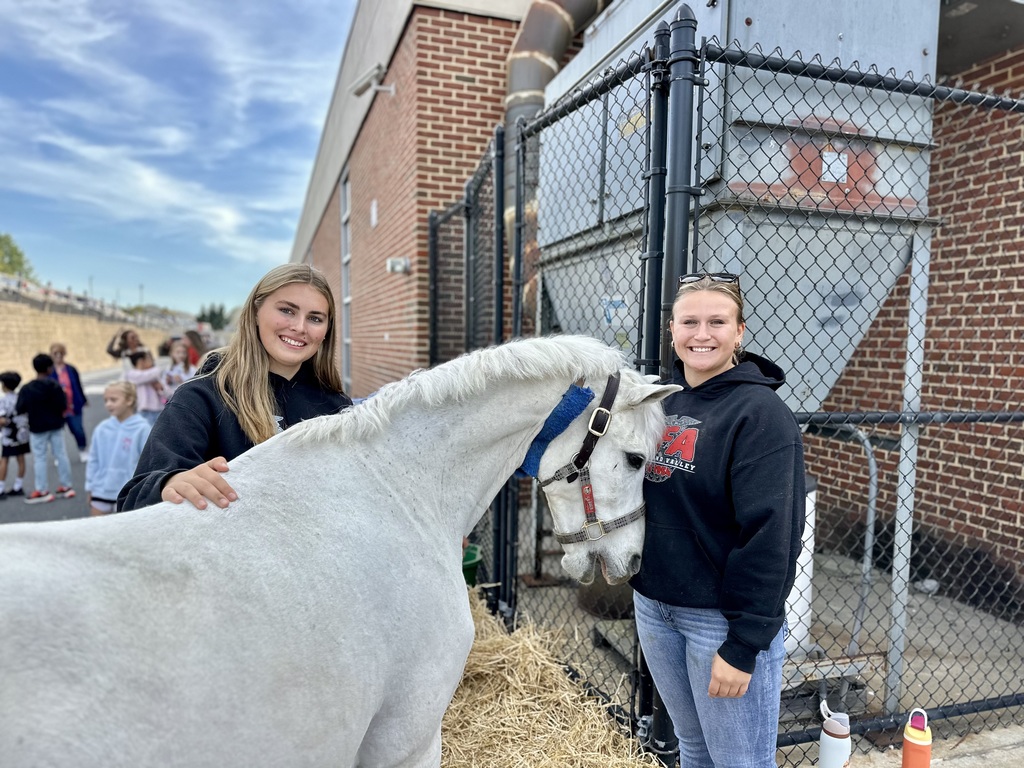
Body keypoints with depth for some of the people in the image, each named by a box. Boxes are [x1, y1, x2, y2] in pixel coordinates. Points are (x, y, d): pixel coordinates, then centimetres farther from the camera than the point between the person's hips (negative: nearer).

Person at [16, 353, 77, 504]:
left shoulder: (27, 389, -13)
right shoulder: (54, 385, -10)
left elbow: (20, 409, -11)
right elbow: (63, 405, -11)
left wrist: (32, 410, 9)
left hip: (37, 428, -2)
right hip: (56, 425, 2)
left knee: (40, 458, 6)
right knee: (61, 454, 10)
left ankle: (42, 491, 11)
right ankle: (66, 487, 16)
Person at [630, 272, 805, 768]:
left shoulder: (760, 413, -16)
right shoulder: (661, 401, 5)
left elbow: (767, 537, -19)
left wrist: (743, 645, -19)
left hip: (722, 617, -6)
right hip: (654, 606, 6)